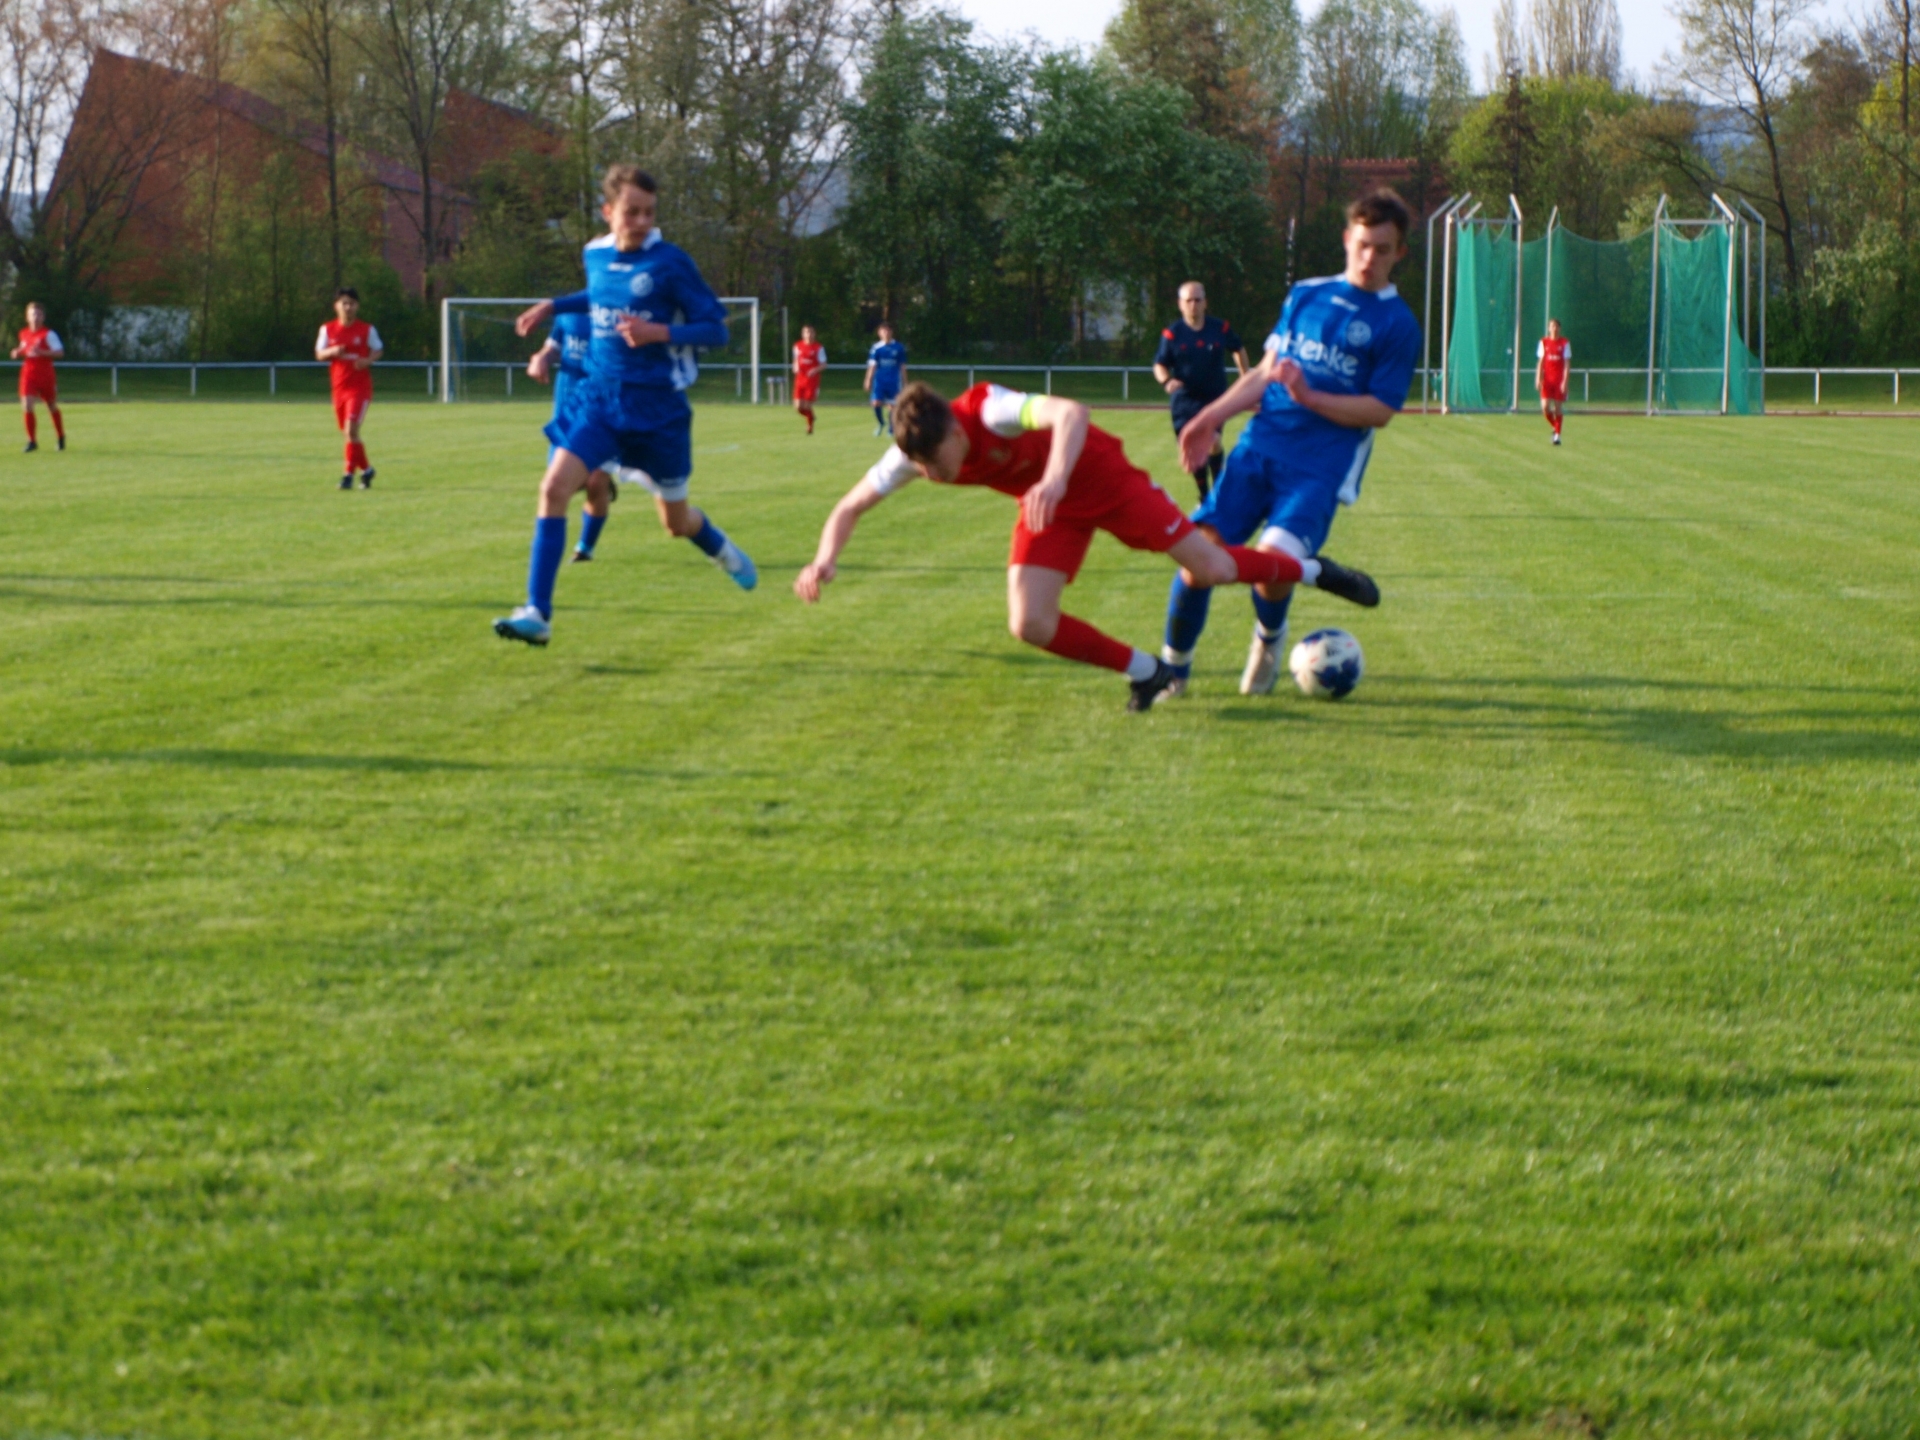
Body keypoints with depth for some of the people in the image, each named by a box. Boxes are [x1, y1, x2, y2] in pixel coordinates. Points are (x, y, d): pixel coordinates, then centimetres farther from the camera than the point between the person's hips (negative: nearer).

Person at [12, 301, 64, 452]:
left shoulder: (48, 334, -8)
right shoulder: (24, 334, 8)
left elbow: (60, 352, -15)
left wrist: (41, 352, -28)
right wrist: (18, 353, 2)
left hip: (45, 375, -3)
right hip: (28, 375, 3)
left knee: (52, 406, 12)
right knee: (26, 406, -13)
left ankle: (61, 437, 34)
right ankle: (32, 441, -5)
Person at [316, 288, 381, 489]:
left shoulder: (367, 329, -2)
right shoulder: (327, 329, 4)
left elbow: (377, 350, 6)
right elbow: (319, 354, 6)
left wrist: (367, 361, -15)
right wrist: (332, 352, -16)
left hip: (360, 386, -4)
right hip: (339, 387, 4)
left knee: (351, 429, -17)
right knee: (348, 433, 10)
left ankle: (349, 474, -12)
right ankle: (366, 469, 28)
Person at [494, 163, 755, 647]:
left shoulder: (671, 263, -12)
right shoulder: (596, 255, 4)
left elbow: (716, 329, -10)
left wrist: (661, 332, -24)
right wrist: (554, 306, 15)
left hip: (656, 405, -4)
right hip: (599, 395, 4)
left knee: (677, 521, 12)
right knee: (554, 487, -17)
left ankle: (722, 550, 50)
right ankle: (537, 614, -17)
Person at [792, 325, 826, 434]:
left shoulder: (819, 348, -4)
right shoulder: (797, 347, 8)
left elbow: (823, 365, -3)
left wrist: (815, 370, -22)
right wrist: (795, 368, 0)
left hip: (812, 380, -4)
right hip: (800, 379, 4)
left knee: (807, 406, -5)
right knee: (798, 406, -5)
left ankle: (810, 426, 19)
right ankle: (810, 417, 27)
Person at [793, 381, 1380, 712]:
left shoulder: (991, 412, -38)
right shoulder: (911, 453, -20)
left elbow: (1071, 412, -54)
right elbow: (851, 506, -9)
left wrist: (1055, 478, -71)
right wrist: (825, 559, -29)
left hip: (1099, 474, -5)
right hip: (1049, 509, 5)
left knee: (1209, 570, -6)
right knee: (1030, 625, -14)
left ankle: (1309, 570, 25)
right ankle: (1145, 672, 8)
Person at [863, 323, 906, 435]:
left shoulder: (899, 348, 2)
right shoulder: (877, 347, 2)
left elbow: (902, 367, 8)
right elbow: (872, 365, 3)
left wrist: (905, 383, 9)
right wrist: (868, 380, -2)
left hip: (893, 382, 0)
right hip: (879, 380, 0)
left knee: (891, 405, 0)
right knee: (876, 403, -11)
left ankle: (891, 429, 13)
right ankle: (881, 423, 15)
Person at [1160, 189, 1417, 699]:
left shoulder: (1398, 325, 1)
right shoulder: (1305, 295, 16)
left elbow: (1380, 410, -5)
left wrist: (1309, 397, -16)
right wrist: (1212, 416, 11)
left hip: (1322, 464, -4)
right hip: (1262, 443, 4)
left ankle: (1269, 638, 9)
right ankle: (1173, 668, 9)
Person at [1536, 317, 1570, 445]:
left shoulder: (1565, 343, -1)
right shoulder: (1544, 343, 6)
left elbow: (1567, 363, -3)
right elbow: (1540, 362, 8)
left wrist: (1564, 381, -10)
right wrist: (1538, 378, -1)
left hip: (1559, 380, -2)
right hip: (1547, 379, 2)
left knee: (1558, 407, -1)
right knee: (1545, 407, -9)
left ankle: (1557, 434, 8)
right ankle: (1555, 427, 16)